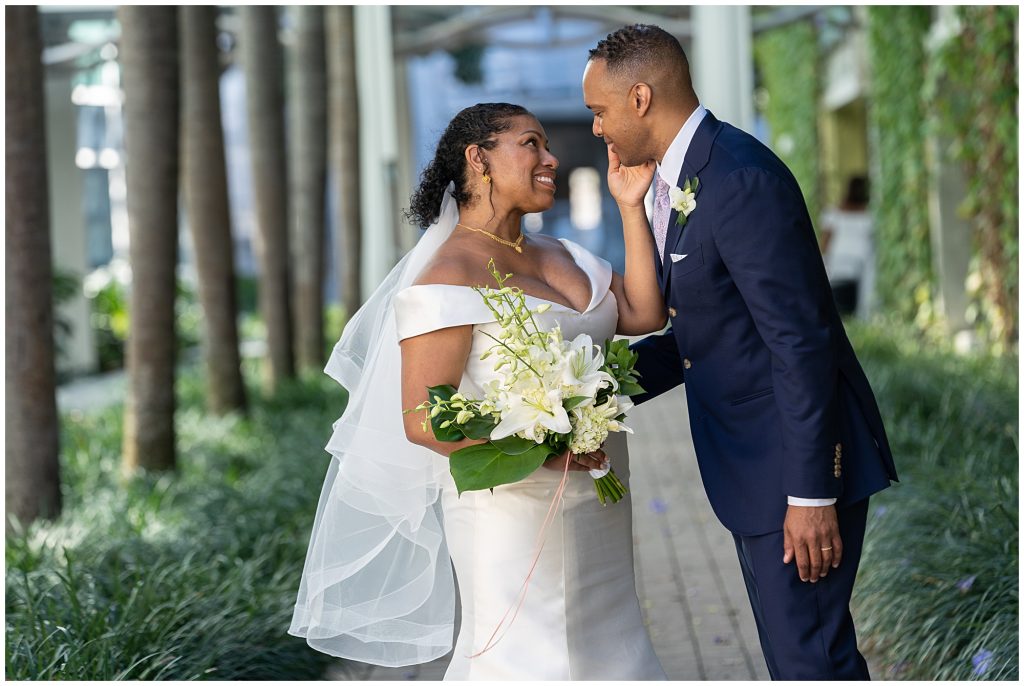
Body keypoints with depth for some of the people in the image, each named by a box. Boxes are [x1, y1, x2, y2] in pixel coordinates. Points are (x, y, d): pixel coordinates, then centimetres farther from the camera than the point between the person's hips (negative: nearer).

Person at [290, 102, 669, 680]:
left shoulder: (562, 257, 10)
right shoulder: (449, 280, -15)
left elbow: (645, 313, 2)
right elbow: (422, 420, -19)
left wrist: (631, 206, 0)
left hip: (595, 517, 8)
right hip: (514, 514, -8)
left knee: (601, 650, 18)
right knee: (528, 661, 0)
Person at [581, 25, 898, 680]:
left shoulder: (742, 180, -21)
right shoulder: (680, 181, 11)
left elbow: (801, 342, -24)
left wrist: (811, 495, -23)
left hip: (798, 464, -10)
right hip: (753, 466, 10)